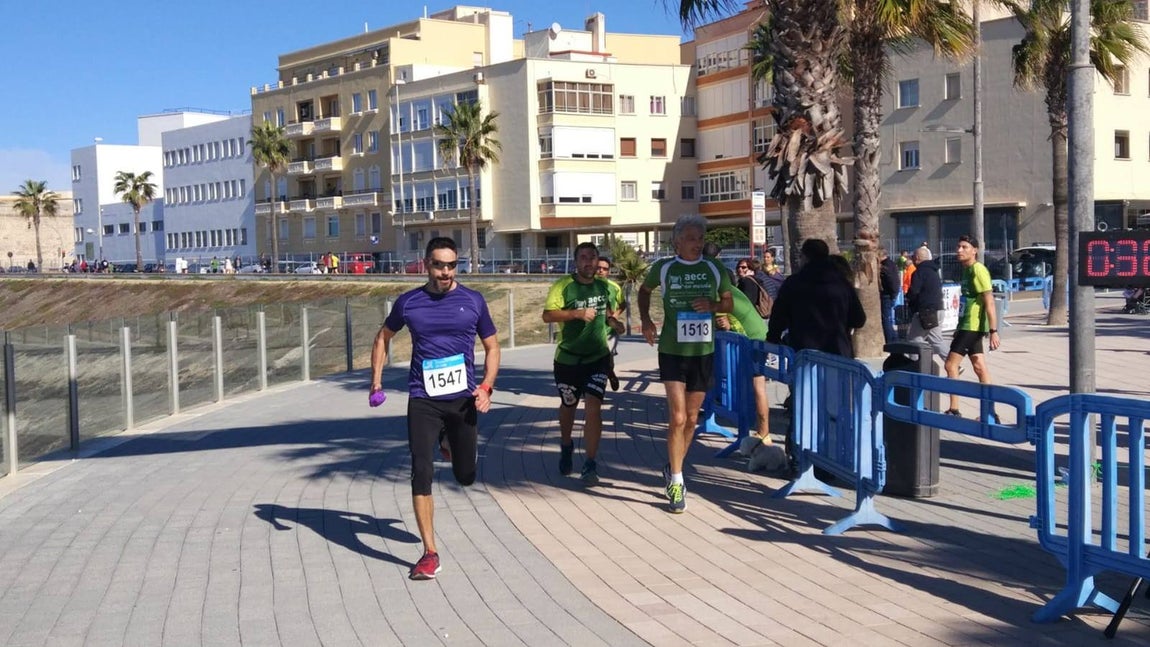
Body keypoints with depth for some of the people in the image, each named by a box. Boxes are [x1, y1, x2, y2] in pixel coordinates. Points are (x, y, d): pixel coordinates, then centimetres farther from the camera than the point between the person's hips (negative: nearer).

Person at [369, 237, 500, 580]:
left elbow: (492, 346, 9)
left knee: (466, 475, 10)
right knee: (421, 473, -10)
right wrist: (376, 379, 6)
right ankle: (430, 554, -1)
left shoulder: (473, 301, 1)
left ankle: (450, 443, 47)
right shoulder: (408, 303, 2)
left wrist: (486, 387, -6)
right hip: (423, 401, -1)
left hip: (463, 399, 1)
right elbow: (383, 338, 18)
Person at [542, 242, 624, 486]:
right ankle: (566, 447, 45)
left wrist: (613, 320, 2)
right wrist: (578, 313, -32)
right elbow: (547, 315, -22)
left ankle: (590, 465, -6)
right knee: (568, 407, 17)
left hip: (598, 357, 1)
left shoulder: (606, 287, 2)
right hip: (568, 359, -1)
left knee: (593, 408, -12)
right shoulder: (563, 286, -12)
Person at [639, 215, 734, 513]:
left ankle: (673, 468, 35)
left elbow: (728, 302, 10)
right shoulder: (664, 267, -3)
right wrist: (646, 320, 2)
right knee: (678, 417, -12)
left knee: (691, 418, 14)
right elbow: (644, 290, 16)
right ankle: (676, 482, -3)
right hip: (672, 351, -3)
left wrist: (712, 304, -12)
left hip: (703, 352, 3)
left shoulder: (715, 269, 1)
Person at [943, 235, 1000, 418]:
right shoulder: (967, 270, 14)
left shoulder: (978, 270, -15)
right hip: (968, 326, 9)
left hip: (972, 326, -9)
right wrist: (960, 328, 25)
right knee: (979, 368, 9)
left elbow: (989, 302, -20)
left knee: (951, 364, -7)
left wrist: (993, 331, -24)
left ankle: (954, 410, -2)